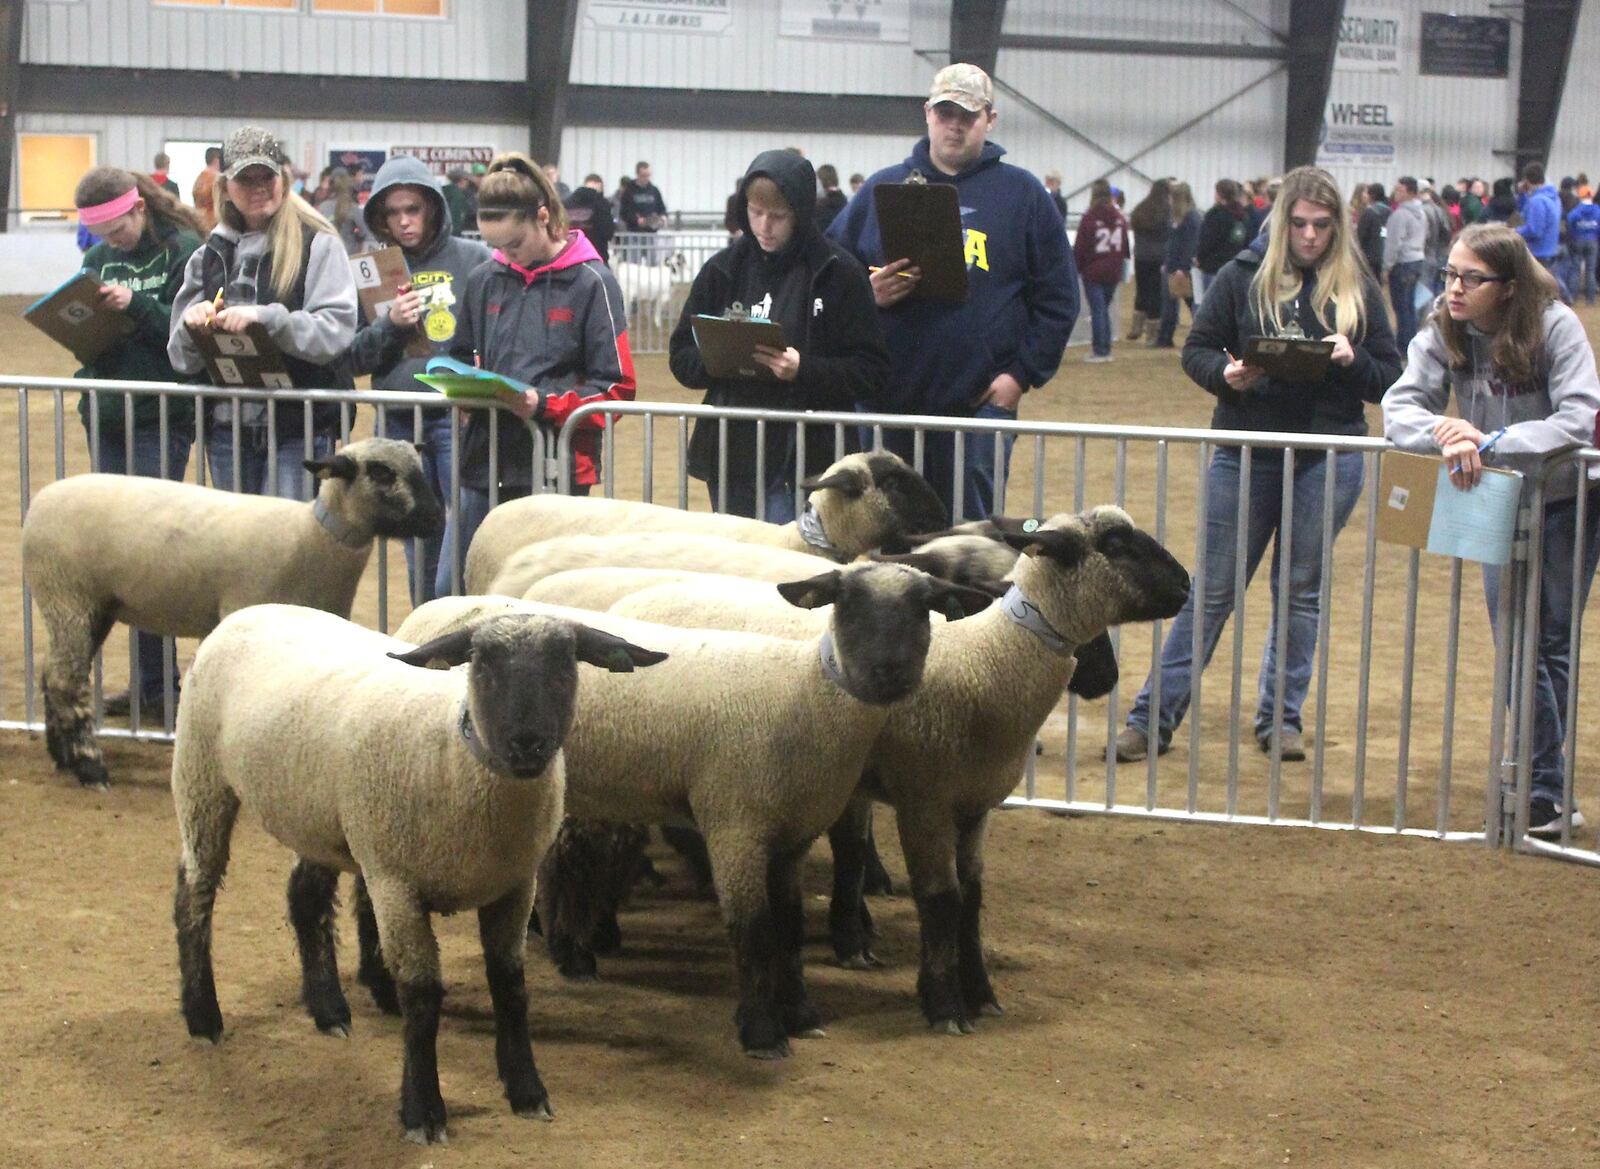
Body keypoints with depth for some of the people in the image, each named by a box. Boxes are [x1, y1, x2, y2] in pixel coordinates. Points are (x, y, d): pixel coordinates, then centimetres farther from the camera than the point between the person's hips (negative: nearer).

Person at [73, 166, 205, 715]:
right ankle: (149, 679, 16)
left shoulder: (184, 252, -7)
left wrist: (137, 305, -24)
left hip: (161, 420, -7)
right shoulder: (99, 258, 12)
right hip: (106, 417, 7)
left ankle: (158, 682, 0)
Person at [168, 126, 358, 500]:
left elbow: (336, 332, -14)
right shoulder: (210, 255, 13)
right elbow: (181, 358, 12)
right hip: (227, 425, 5)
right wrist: (192, 325, -10)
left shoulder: (318, 245, -2)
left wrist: (265, 318, -25)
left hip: (299, 429, -5)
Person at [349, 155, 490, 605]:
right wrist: (389, 325, -9)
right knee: (421, 562, 12)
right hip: (399, 424, 4)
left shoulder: (473, 260, -1)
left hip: (460, 417, -4)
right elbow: (353, 358, 7)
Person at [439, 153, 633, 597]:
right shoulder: (483, 280, 10)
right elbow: (459, 358, 22)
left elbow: (617, 386, -6)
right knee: (450, 590, 5)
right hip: (485, 458, 5)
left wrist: (546, 404, -18)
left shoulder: (590, 282, -5)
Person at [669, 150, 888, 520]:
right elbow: (682, 358, 11)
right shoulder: (724, 269, 8)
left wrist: (804, 370, -20)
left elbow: (871, 371, -5)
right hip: (734, 453, 4)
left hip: (809, 459, -4)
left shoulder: (838, 273, -3)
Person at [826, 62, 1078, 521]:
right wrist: (868, 294, -9)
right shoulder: (882, 189, 12)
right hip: (889, 399, 2)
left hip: (981, 400, -2)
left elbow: (1057, 297, 5)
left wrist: (1023, 374, -4)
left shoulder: (1022, 194, 7)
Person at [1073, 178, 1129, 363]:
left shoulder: (1089, 218, -13)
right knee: (1104, 309, 15)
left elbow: (1079, 247, -9)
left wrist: (1076, 268, 1)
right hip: (1113, 272, 5)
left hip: (1093, 272, -5)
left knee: (1097, 310, -2)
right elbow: (1124, 246, 9)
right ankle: (1105, 349, 14)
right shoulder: (1120, 218, 3)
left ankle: (1099, 350, -3)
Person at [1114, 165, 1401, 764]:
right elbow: (1196, 350, 3)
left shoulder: (1357, 288, 3)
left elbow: (1390, 376, 4)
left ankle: (1282, 718, 21)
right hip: (1246, 451, -1)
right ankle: (1153, 718, 7)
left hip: (1329, 458, 1)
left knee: (1302, 592, 10)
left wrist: (1351, 361, -15)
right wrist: (1225, 374, -17)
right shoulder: (1245, 276, -1)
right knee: (1211, 591, 2)